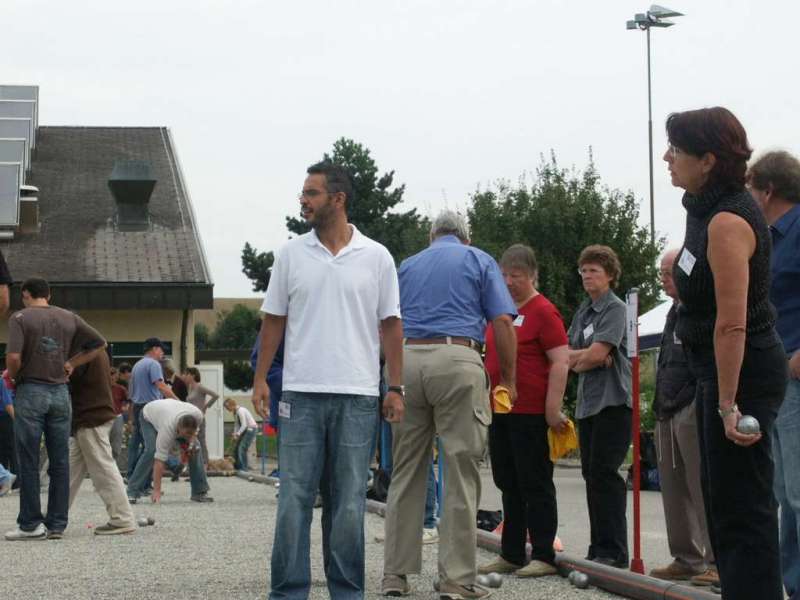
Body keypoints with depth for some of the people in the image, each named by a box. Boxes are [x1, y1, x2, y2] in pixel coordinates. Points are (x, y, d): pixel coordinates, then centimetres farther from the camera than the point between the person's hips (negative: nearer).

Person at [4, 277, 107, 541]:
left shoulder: (20, 318, -6)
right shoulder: (69, 318, 8)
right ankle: (57, 524, 8)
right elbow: (99, 344, 12)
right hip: (60, 392, 4)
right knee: (59, 462, 6)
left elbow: (13, 356, -17)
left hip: (30, 391, -4)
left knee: (29, 462, 2)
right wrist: (71, 363, 10)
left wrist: (12, 375, 2)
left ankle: (31, 524, 2)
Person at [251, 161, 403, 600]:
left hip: (358, 397, -1)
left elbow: (391, 325, 5)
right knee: (294, 498, 0)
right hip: (301, 394, 1)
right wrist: (260, 378, 2)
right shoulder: (291, 254, 6)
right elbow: (274, 320, 9)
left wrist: (396, 387, 0)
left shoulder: (376, 257, 3)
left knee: (349, 503, 5)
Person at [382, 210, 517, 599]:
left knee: (405, 473, 8)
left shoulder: (407, 266, 21)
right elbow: (502, 322, 1)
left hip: (407, 360, 4)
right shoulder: (479, 261, 11)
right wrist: (508, 378, 6)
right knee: (460, 474, -2)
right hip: (458, 361, -4)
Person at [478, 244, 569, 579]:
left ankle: (543, 557, 3)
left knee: (535, 485, -3)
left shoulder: (543, 311, -8)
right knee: (509, 485, 12)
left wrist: (553, 409, -19)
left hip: (530, 413, -8)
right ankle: (511, 555, 19)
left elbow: (560, 362, -14)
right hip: (499, 411, 8)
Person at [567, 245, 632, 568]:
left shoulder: (615, 308, -7)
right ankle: (598, 548, 12)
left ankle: (613, 550, -8)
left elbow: (597, 354, -16)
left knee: (604, 472, -11)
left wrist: (575, 360, 2)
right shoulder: (584, 310, 17)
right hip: (587, 402, 8)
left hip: (613, 400, -8)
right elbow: (566, 353, 10)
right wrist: (589, 357, -8)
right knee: (591, 473, 8)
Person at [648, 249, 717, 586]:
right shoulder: (675, 313, 22)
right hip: (669, 415, 9)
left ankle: (718, 562, -5)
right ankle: (687, 559, 16)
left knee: (704, 490, -8)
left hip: (694, 411, -9)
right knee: (674, 491, 9)